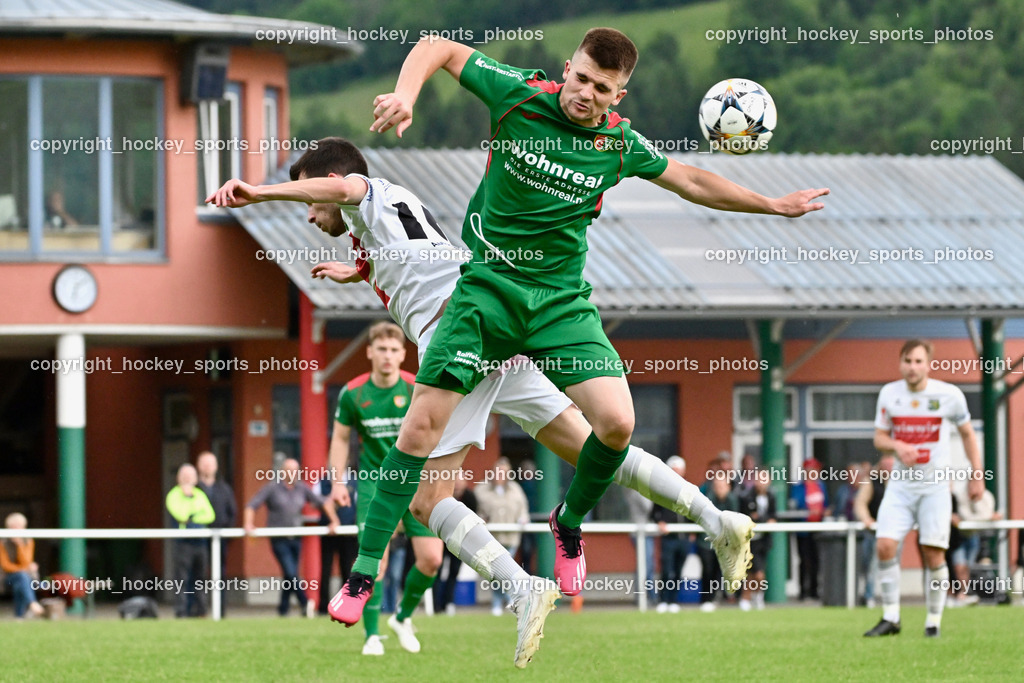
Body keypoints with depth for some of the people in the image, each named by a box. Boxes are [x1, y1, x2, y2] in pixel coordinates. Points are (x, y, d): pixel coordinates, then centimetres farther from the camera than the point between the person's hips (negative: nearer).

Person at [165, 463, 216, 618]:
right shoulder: (174, 495, 2)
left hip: (201, 542, 5)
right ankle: (181, 611, -6)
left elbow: (210, 515, 3)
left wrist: (192, 518, -8)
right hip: (183, 542, -5)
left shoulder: (200, 495, 16)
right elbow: (181, 515, -14)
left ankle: (201, 610, 10)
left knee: (200, 577, 5)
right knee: (182, 579, -7)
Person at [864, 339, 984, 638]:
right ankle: (890, 618, -3)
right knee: (885, 546, -12)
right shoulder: (889, 393, 1)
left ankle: (934, 622, 6)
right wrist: (897, 445, -15)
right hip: (900, 484, 2)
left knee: (934, 554, -6)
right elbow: (879, 437, 8)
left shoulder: (949, 395, -5)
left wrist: (977, 475, 4)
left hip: (935, 486, -2)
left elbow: (967, 434, 8)